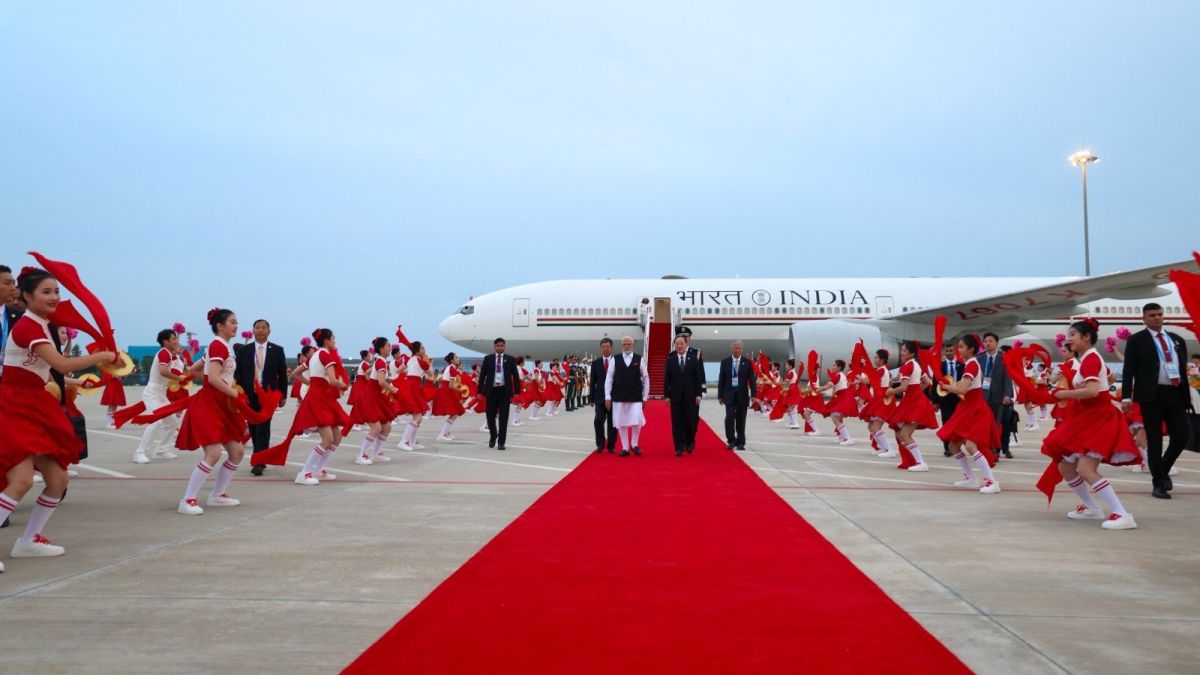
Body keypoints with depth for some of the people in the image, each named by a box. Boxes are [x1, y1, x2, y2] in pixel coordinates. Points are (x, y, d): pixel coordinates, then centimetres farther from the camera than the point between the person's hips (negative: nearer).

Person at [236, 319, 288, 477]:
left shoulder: (277, 350, 2)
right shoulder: (244, 350, 6)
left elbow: (282, 374, 4)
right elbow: (237, 373, 5)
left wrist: (283, 395, 2)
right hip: (249, 394, 3)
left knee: (263, 428, -10)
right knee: (254, 429, 8)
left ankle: (258, 463, -10)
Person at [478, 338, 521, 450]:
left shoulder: (510, 359, 4)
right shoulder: (488, 358, 5)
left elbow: (515, 376, 3)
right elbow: (482, 375, 5)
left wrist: (517, 391, -4)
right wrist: (480, 391, 0)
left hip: (505, 391, 0)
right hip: (491, 390, 1)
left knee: (503, 417, -1)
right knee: (490, 416, 5)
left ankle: (501, 442, 7)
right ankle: (493, 436, 31)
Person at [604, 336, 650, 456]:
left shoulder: (639, 359, 1)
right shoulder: (615, 360, 2)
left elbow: (645, 378, 4)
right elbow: (609, 379, 2)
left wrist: (645, 397, 2)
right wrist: (607, 397, -3)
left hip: (635, 397, -1)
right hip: (619, 397, 1)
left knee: (636, 422, -8)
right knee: (621, 424, 5)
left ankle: (634, 444, 14)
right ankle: (625, 448, 15)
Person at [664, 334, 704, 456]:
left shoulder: (693, 359, 3)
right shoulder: (670, 360, 3)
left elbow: (698, 378, 3)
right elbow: (666, 379, 3)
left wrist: (698, 394, -3)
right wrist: (666, 395, -2)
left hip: (690, 396, 0)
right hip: (675, 396, 0)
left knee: (690, 421, 0)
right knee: (677, 423, -1)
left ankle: (690, 442, 25)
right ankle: (679, 448, 3)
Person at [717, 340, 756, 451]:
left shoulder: (747, 362, 1)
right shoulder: (725, 362, 2)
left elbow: (751, 379, 1)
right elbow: (721, 379, 4)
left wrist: (753, 395, -7)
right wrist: (720, 395, 1)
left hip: (742, 395, 0)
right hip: (729, 394, 0)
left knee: (741, 419, 5)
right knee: (729, 417, -11)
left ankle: (740, 442, 14)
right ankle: (731, 440, 2)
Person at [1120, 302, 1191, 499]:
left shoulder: (1177, 339, 15)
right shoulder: (1136, 340, 2)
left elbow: (1183, 368, 16)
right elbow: (1128, 370, -3)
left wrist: (1187, 396, 11)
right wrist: (1126, 397, -12)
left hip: (1175, 394, 4)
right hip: (1152, 395, -4)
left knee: (1181, 437, 1)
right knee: (1154, 440, 1)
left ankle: (1163, 470, 26)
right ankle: (1159, 484, 8)